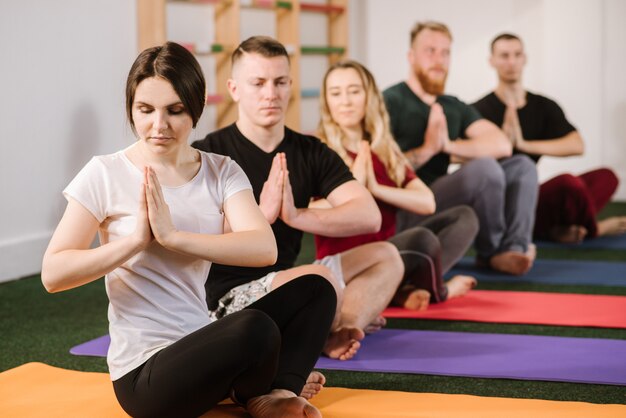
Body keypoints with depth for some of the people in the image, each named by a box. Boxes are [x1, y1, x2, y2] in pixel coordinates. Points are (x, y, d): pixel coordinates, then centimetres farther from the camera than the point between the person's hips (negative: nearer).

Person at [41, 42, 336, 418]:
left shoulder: (222, 172, 3)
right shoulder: (106, 174, -7)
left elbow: (265, 249, -15)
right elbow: (52, 274, -14)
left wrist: (172, 235, -24)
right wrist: (136, 239, -23)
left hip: (203, 350, 5)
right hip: (144, 373, -5)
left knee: (314, 289, -4)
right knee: (256, 329, -29)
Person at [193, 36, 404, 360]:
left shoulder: (310, 152, 7)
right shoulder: (209, 154, -9)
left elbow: (370, 217, -7)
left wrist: (298, 216, -21)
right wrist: (261, 215, -27)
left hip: (284, 289, 7)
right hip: (227, 299, -7)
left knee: (384, 256, 3)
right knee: (320, 278, -32)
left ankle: (339, 330, -19)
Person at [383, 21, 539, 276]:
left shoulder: (455, 108, 15)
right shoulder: (391, 102, -6)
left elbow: (502, 144, -2)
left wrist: (449, 145, -15)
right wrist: (427, 149, -20)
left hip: (441, 206, 8)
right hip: (406, 216, -8)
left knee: (522, 166, 0)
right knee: (484, 168, -27)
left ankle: (514, 248, -19)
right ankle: (491, 253, -6)